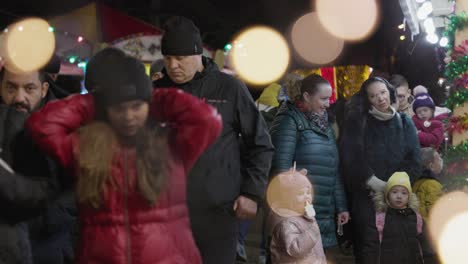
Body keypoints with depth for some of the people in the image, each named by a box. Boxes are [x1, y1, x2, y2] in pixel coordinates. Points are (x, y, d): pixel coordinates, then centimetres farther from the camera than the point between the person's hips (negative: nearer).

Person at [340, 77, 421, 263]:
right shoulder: (357, 123, 3)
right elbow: (351, 159, -6)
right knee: (368, 246, -5)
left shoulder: (405, 123, 10)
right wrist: (374, 183, -13)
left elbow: (414, 161, 3)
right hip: (365, 196, -2)